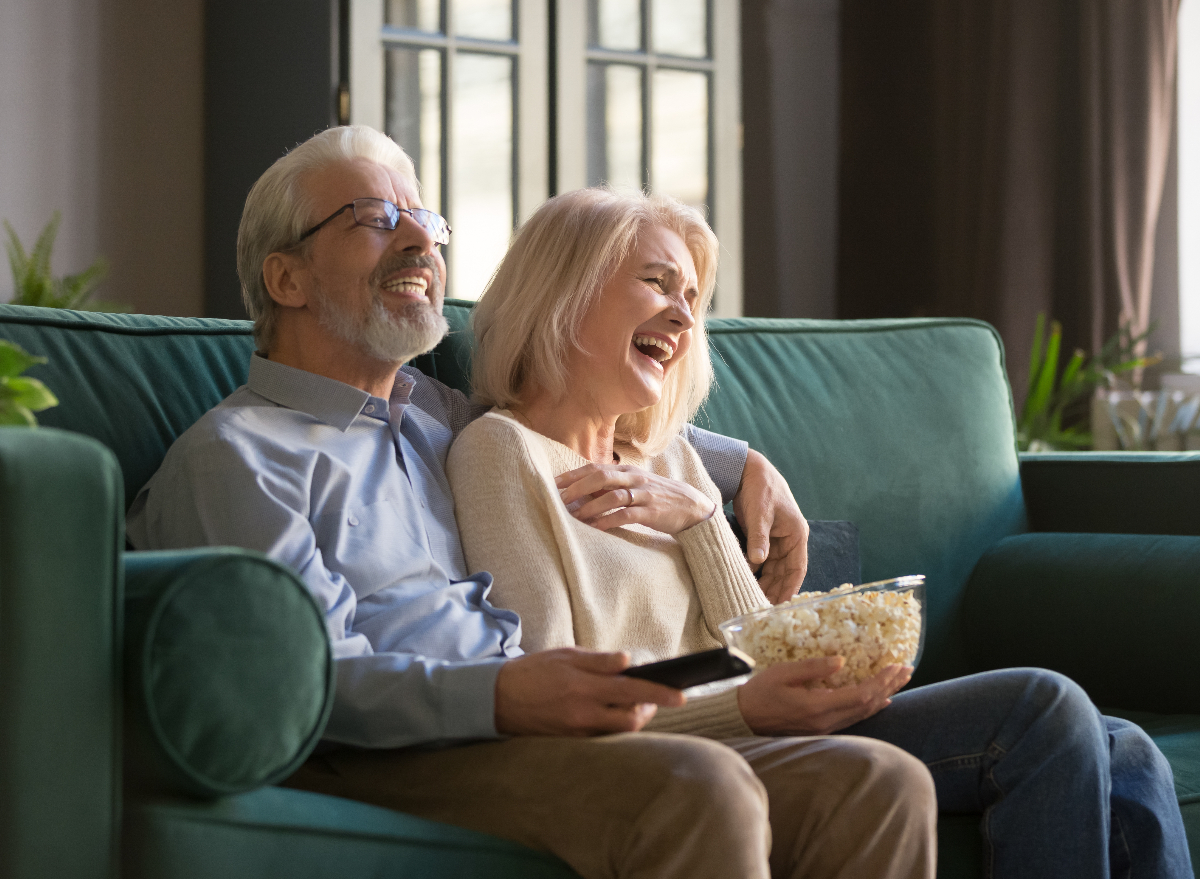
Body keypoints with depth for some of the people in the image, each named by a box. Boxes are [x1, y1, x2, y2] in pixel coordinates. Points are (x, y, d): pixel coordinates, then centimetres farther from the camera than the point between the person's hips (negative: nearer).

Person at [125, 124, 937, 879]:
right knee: (700, 784, -36)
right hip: (394, 764, -8)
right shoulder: (236, 453, 3)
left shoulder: (434, 415, 28)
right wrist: (500, 695, -28)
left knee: (882, 784, -15)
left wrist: (743, 465, 37)